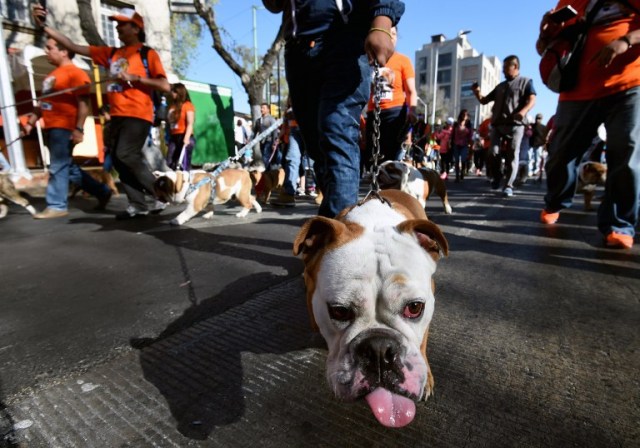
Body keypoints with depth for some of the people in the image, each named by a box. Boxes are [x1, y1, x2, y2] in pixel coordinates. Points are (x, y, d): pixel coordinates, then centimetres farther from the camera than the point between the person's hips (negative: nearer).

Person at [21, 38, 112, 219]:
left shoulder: (75, 73, -8)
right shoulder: (52, 76, 21)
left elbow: (83, 103, -16)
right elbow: (43, 103, 25)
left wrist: (79, 129, -22)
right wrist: (30, 122, 21)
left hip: (65, 128, -10)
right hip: (53, 127, 10)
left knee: (58, 168, -6)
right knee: (67, 167, 11)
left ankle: (57, 206, 1)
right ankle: (102, 191, 19)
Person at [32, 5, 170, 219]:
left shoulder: (148, 54, 3)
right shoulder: (111, 53, 19)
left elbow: (165, 86, -6)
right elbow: (74, 47, 20)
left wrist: (135, 78, -10)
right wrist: (44, 26, 14)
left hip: (138, 115, -7)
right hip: (117, 115, 7)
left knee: (126, 155, -19)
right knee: (118, 159, 2)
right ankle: (138, 205, 6)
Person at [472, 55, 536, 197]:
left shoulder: (526, 82, 12)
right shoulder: (500, 86, 25)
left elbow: (532, 100, -3)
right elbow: (484, 100, 25)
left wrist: (523, 111, -25)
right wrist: (477, 92, 3)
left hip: (515, 124, -3)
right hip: (497, 124, 4)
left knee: (512, 155, -6)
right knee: (493, 153, -9)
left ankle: (508, 185, -4)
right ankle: (497, 176, 14)